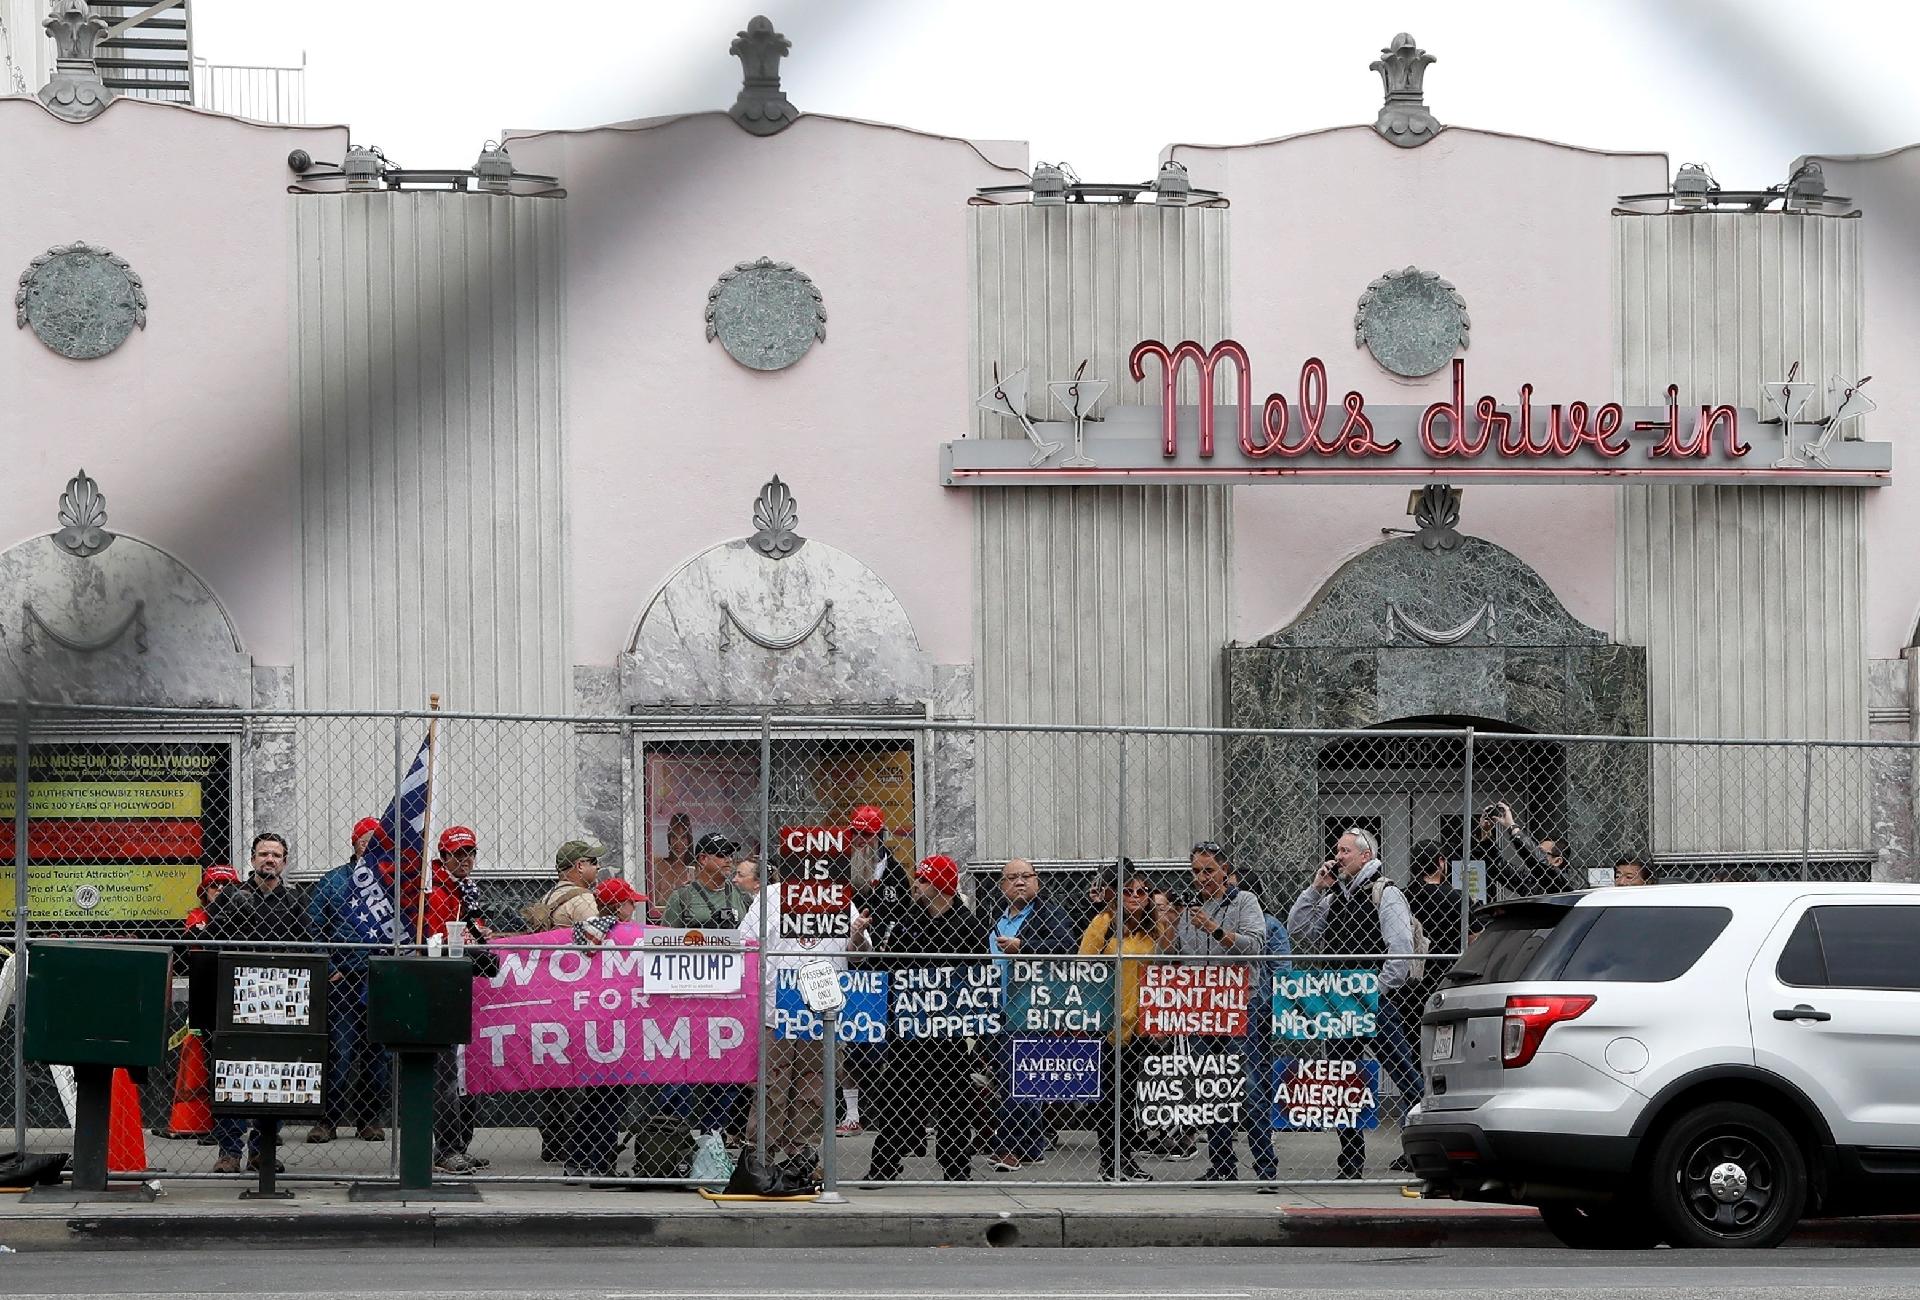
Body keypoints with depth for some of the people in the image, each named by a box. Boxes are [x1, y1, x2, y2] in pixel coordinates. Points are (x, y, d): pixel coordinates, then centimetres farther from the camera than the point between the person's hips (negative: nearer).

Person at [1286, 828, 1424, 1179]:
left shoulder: (1386, 894, -6)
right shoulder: (1335, 895, 18)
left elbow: (1401, 951, -14)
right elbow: (1298, 932, 16)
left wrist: (1376, 995, -15)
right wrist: (1314, 889, 6)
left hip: (1379, 1004, -8)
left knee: (1406, 1077, -10)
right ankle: (1351, 1166, 19)